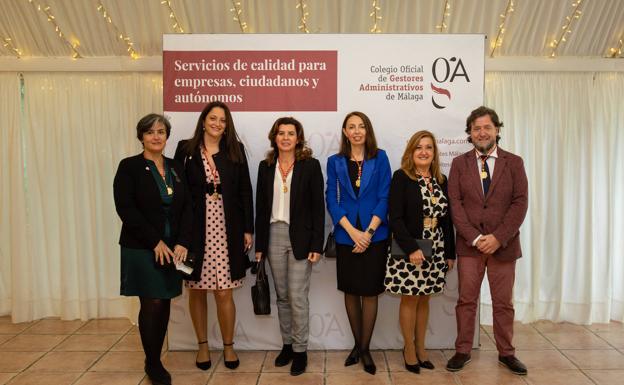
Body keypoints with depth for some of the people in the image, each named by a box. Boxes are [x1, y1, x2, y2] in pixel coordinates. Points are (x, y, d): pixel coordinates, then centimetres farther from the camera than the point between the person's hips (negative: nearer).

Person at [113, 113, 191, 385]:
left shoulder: (176, 168, 10)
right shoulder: (129, 167, -3)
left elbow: (186, 207, 6)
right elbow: (126, 208, -11)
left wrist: (182, 242, -7)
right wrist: (155, 242, -15)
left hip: (173, 248, 4)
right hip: (141, 248, -4)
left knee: (164, 305, 7)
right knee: (152, 304, -2)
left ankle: (156, 360, 22)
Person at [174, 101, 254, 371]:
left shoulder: (235, 150, 5)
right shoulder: (186, 149, 2)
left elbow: (245, 191, 5)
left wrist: (248, 229, 1)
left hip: (226, 230, 0)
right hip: (195, 230, 0)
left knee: (224, 292, 0)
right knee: (197, 291, 10)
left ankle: (228, 346, 19)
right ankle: (202, 345, 27)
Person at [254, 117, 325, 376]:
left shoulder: (310, 165, -4)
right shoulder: (266, 166, 7)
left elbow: (318, 207, -5)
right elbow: (261, 207, 8)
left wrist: (316, 245, -11)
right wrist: (259, 245, 6)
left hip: (300, 237, -4)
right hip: (274, 235, 4)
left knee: (297, 296, -3)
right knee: (282, 295, 13)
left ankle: (300, 350, 12)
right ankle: (287, 344, 27)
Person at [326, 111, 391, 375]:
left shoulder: (380, 158, 2)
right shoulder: (335, 162, 4)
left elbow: (384, 197, -4)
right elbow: (331, 200, -1)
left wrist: (368, 231, -12)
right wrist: (352, 231, -12)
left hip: (375, 236, -1)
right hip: (346, 236, 2)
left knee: (370, 292, 3)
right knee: (350, 291, 9)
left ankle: (365, 348, 16)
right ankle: (357, 344, 25)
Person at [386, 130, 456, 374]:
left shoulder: (441, 181, 9)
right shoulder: (401, 177, -7)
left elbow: (447, 220, 11)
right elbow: (395, 218, -13)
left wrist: (450, 253, 9)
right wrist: (411, 248, -20)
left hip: (435, 250, 5)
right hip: (408, 250, -5)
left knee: (424, 299, 13)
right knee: (410, 299, 5)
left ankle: (420, 348, 27)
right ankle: (409, 349, 21)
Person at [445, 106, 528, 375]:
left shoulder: (514, 162, 3)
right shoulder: (459, 163, 5)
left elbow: (520, 203, -4)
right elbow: (455, 204, -2)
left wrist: (498, 238, -14)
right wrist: (475, 237, -12)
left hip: (503, 244, 0)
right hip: (469, 244, 0)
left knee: (503, 303, 10)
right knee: (466, 301, 7)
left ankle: (506, 353, 26)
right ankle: (463, 351, 20)